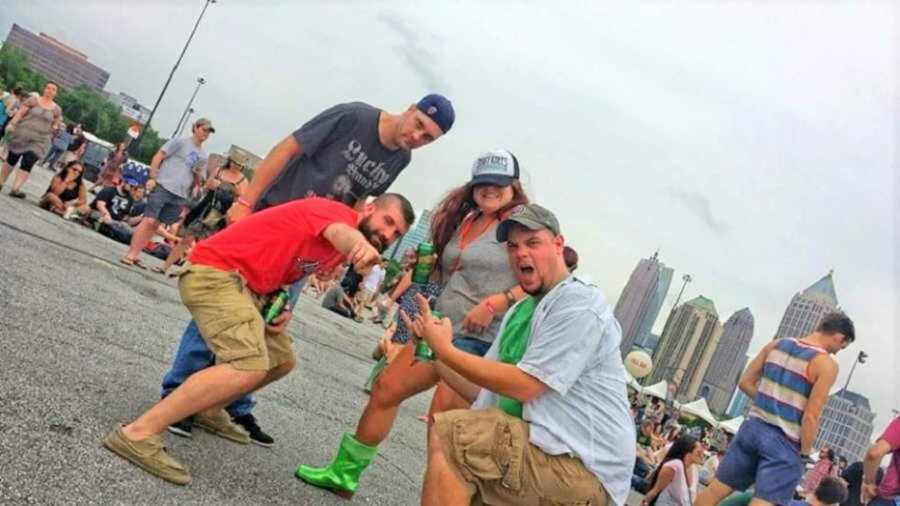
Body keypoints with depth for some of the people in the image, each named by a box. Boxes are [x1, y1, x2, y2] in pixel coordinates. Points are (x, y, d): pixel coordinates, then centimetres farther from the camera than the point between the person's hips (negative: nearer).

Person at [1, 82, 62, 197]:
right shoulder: (33, 100, -1)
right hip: (23, 134, -1)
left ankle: (15, 189, -13)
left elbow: (55, 124, 19)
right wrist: (12, 124, -17)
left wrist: (55, 127, -2)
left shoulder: (56, 109, 6)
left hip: (40, 140, 1)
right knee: (12, 158, 8)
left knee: (27, 163, -11)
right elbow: (20, 113, -4)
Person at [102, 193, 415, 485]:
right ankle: (138, 433, -24)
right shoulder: (337, 211, -14)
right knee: (251, 367, -27)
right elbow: (340, 232, -40)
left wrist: (281, 308, 3)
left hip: (242, 284, 10)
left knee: (282, 361, 20)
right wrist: (362, 246, -65)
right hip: (214, 272, -10)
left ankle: (209, 410, 37)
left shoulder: (340, 251, 14)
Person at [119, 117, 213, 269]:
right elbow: (158, 157, -1)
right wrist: (152, 178, -10)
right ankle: (130, 254, -7)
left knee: (155, 225, 6)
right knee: (149, 221, -11)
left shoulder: (203, 156, 17)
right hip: (163, 187, -5)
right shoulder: (180, 142, 2)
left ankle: (135, 256, 12)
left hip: (179, 196, 5)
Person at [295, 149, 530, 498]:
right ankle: (343, 473, 27)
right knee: (385, 388, 11)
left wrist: (495, 303, -23)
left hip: (480, 338, -8)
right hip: (442, 329, 8)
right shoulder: (462, 221, 15)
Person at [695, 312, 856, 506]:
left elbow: (745, 383, 10)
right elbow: (811, 416, -14)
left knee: (715, 490, 11)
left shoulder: (777, 344, 8)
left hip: (753, 427, 6)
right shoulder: (826, 364, -10)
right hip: (784, 443, -6)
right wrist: (805, 452, -3)